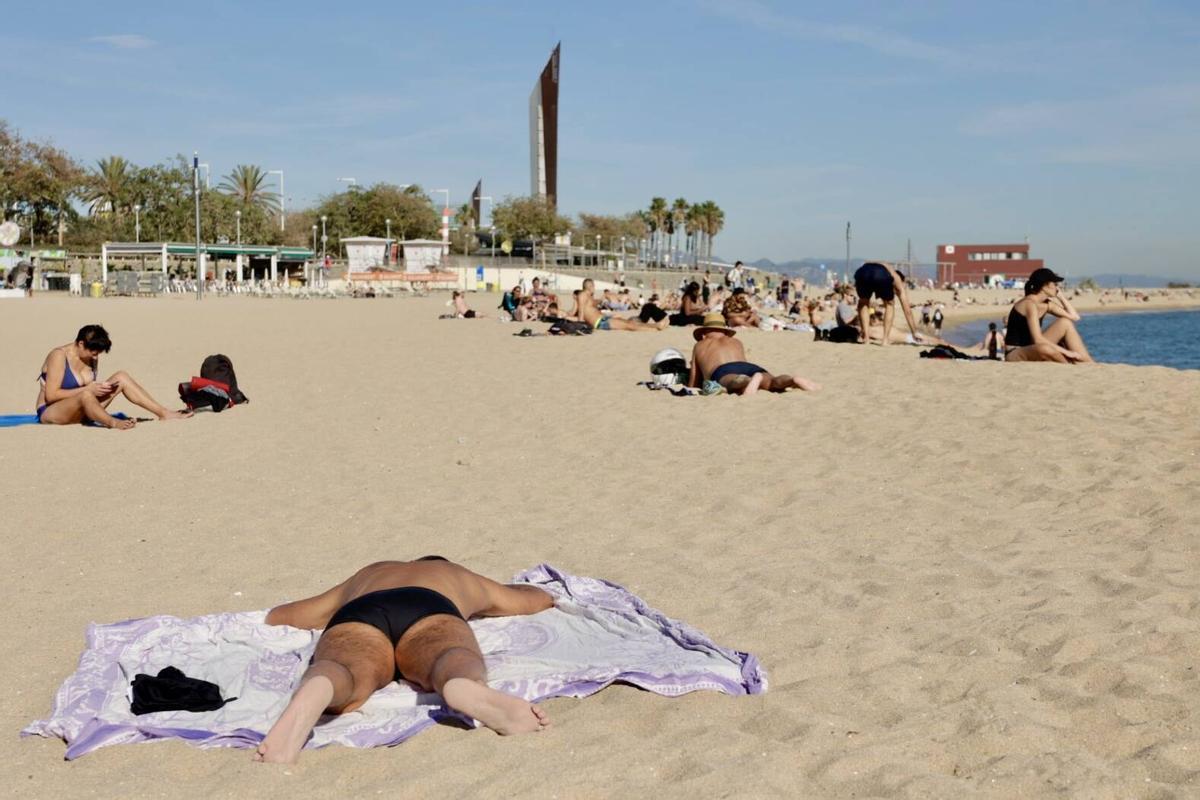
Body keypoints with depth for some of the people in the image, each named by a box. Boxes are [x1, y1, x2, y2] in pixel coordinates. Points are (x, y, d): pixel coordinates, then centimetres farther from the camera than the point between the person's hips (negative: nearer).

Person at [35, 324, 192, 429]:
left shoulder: (92, 358, 6)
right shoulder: (59, 356, -16)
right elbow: (51, 395, -22)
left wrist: (100, 387, -13)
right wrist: (87, 389, -24)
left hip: (80, 410, 7)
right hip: (50, 413, -7)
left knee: (121, 378, -8)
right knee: (85, 395, -43)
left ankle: (164, 413, -14)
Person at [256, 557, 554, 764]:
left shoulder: (362, 578, 46)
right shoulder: (462, 576, 44)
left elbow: (275, 616, 52)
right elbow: (542, 599, 59)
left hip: (357, 618, 2)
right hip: (431, 613, -1)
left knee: (344, 673, -28)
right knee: (457, 669, -29)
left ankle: (310, 698, -63)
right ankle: (468, 692, -65)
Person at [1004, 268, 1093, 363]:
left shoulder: (1046, 304, 9)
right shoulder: (1029, 303, -19)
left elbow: (1074, 317, 11)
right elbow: (1038, 340, -27)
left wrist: (1061, 296, 8)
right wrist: (1066, 352, -24)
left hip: (1030, 350, 10)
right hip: (1014, 356, -9)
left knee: (1066, 323, -1)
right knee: (1045, 349, -41)